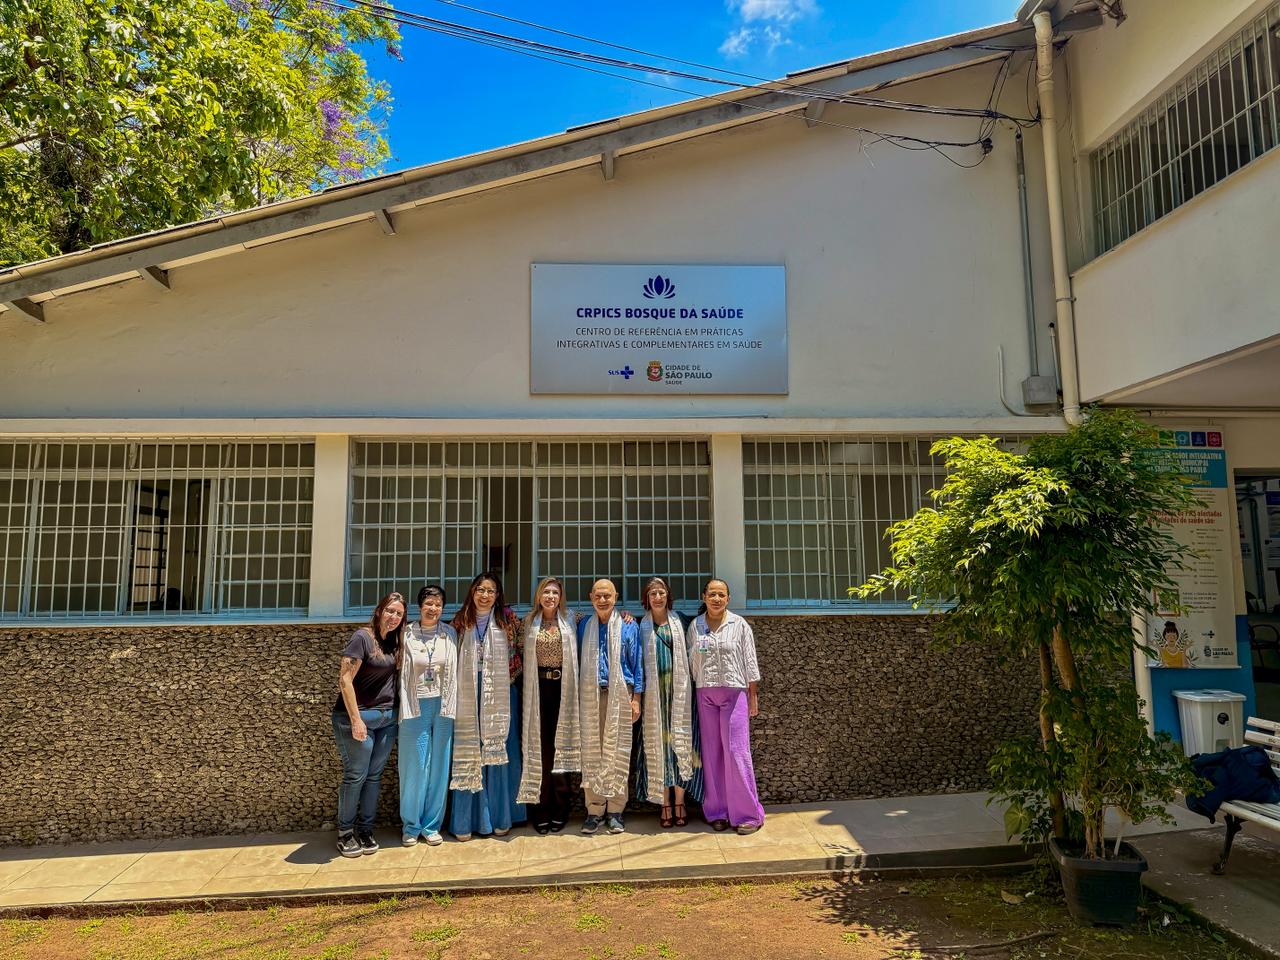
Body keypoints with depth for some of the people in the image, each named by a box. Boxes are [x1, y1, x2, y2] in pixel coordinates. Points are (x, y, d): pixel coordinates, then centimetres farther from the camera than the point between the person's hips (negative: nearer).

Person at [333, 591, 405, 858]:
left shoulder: (394, 641, 8)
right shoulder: (362, 637, -12)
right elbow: (345, 680, -15)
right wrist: (356, 719, -17)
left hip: (387, 717, 6)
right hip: (359, 716, -6)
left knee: (374, 775, 9)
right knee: (356, 775, 0)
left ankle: (365, 830, 19)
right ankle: (345, 833, 15)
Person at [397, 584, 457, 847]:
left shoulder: (450, 634, 4)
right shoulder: (407, 635, -1)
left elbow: (454, 672, 5)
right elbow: (403, 673, -1)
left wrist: (449, 707, 0)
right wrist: (406, 709, -5)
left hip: (442, 706, 2)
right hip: (416, 706, -2)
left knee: (438, 766, 6)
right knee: (414, 767, 2)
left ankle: (432, 825, 18)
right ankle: (411, 825, 17)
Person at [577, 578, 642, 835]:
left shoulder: (628, 626, 5)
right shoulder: (584, 626, 11)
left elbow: (636, 663, 5)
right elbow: (578, 662, 12)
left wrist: (636, 698, -1)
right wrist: (577, 698, 6)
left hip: (619, 693, -1)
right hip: (590, 695, 2)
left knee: (618, 751, 0)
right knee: (592, 751, 1)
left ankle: (615, 810, 7)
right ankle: (594, 810, 8)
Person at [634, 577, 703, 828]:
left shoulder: (680, 621, 7)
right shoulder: (641, 626, 6)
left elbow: (690, 652, 9)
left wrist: (692, 684, 4)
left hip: (679, 690, 0)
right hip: (654, 692, 0)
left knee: (680, 743, 1)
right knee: (657, 745, 1)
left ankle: (679, 803, 10)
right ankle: (665, 805, 9)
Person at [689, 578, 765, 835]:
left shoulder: (739, 625, 0)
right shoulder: (695, 626, 7)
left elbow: (750, 662, 2)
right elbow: (693, 662, 10)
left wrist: (753, 696, 1)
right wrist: (696, 693, 7)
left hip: (734, 693, -3)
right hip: (706, 695, 3)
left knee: (736, 751, -5)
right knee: (712, 752, 6)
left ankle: (747, 814, 5)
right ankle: (717, 811, 16)